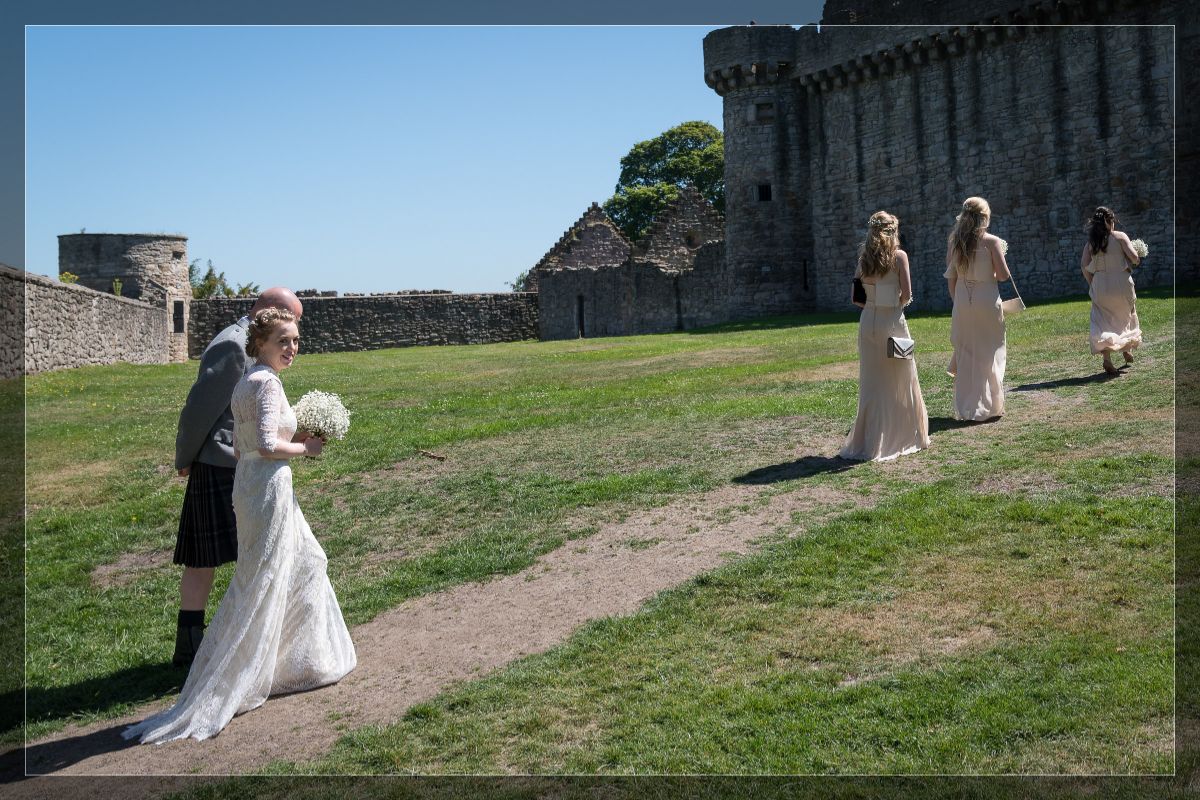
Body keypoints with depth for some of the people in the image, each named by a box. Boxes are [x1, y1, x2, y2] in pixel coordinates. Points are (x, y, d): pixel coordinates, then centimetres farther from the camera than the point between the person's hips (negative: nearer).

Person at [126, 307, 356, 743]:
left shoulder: (245, 383, 13)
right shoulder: (267, 382, -16)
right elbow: (267, 447, -24)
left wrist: (295, 438, 13)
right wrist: (306, 448, -8)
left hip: (248, 483, 10)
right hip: (269, 488, -10)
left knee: (306, 564, 22)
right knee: (256, 591, -4)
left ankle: (309, 660, 34)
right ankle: (211, 701, 2)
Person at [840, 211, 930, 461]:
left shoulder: (864, 258, 4)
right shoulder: (899, 256, -6)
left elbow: (855, 297, 4)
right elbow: (907, 294, -8)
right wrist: (897, 304, 11)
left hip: (868, 321, 3)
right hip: (893, 321, -3)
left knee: (871, 382, 8)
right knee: (900, 380, 10)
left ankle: (870, 442, 11)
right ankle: (904, 437, 19)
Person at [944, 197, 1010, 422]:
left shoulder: (953, 241, 2)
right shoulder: (991, 241, -9)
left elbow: (950, 277, 5)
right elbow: (1003, 275, -9)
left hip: (962, 302, 3)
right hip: (987, 302, -3)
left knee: (965, 354, 11)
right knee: (990, 354, 9)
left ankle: (966, 409, 14)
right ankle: (990, 406, 14)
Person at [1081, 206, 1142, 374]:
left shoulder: (1090, 243, 3)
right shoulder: (1120, 237, -3)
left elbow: (1084, 266, -6)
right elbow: (1134, 257, -12)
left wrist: (1091, 284, 5)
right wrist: (1137, 261, 11)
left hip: (1100, 286, 1)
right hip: (1122, 284, -1)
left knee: (1103, 322, 2)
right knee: (1126, 316, 24)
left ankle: (1107, 358, -15)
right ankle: (1127, 349, 37)